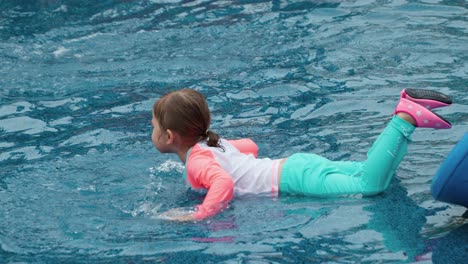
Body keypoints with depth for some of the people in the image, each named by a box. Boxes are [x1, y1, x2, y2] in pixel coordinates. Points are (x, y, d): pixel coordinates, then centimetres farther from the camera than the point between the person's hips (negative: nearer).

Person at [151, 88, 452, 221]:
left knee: (369, 185, -21)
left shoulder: (197, 162, -10)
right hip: (296, 163, 9)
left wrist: (200, 215, -29)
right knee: (371, 173, 11)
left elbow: (224, 184, -32)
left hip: (294, 178, -9)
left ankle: (405, 118, -22)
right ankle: (406, 110, 6)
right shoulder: (214, 142, 19)